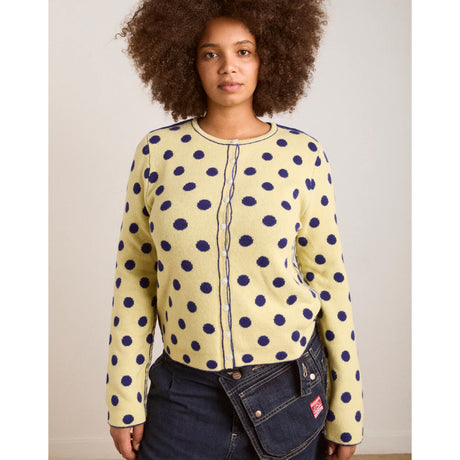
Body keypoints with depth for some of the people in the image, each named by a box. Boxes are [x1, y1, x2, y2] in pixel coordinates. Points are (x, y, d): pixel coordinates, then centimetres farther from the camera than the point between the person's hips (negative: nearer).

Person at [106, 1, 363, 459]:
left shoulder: (302, 155, -6)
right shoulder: (158, 152, -4)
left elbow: (329, 280, -2)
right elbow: (134, 279, 1)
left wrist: (345, 413, 2)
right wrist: (125, 401, 1)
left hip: (288, 387, 0)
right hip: (184, 392, 1)